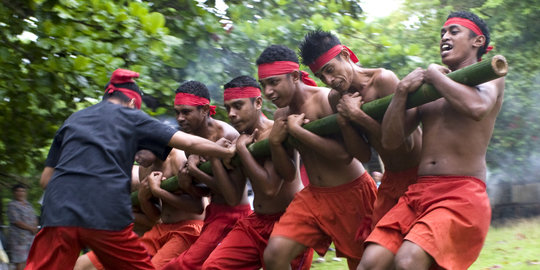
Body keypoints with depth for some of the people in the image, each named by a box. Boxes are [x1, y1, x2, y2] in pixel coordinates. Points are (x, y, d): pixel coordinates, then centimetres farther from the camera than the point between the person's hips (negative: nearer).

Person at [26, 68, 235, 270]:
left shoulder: (72, 120, 26)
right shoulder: (131, 116, 16)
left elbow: (46, 177, 24)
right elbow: (190, 143, 9)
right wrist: (230, 152, 20)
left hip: (58, 212, 3)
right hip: (107, 215, -3)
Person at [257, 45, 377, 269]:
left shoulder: (324, 99, -16)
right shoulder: (281, 115, 4)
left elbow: (345, 153, -28)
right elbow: (288, 175, 7)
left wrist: (297, 130, -22)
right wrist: (274, 141, -11)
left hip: (350, 194, -5)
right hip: (313, 196, 6)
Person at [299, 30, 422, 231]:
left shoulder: (383, 80, -19)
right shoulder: (336, 99, 2)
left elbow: (405, 143, -24)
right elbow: (360, 153, 2)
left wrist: (356, 114, -21)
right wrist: (344, 122, -16)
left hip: (418, 176, -7)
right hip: (391, 179, 7)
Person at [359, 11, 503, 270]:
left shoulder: (488, 76, 6)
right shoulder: (427, 87, 21)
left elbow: (477, 107, -20)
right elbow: (390, 139, 13)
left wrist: (435, 75, -4)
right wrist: (402, 91, -1)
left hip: (462, 193, -5)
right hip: (418, 192, 6)